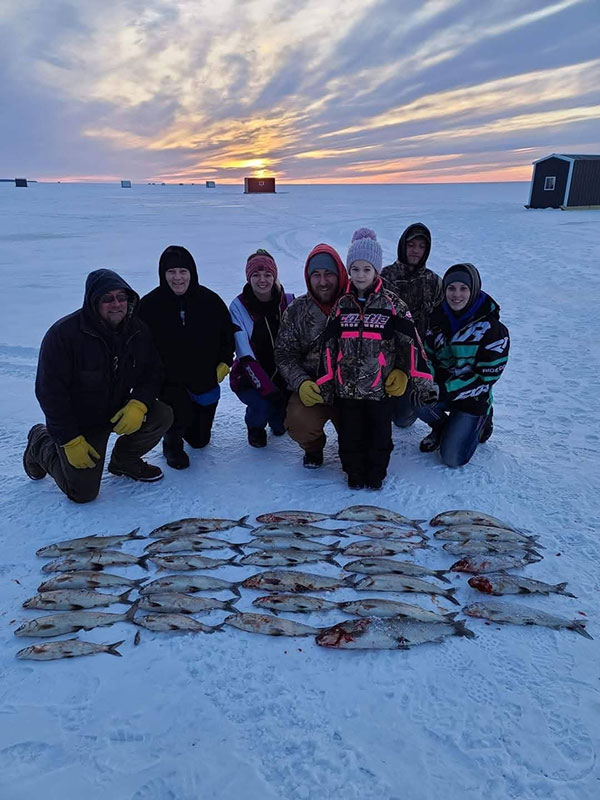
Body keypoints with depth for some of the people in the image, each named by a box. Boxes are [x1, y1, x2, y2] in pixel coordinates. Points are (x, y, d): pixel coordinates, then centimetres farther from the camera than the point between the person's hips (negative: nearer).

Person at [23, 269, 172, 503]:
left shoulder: (138, 331, -8)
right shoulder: (63, 334, -23)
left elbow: (152, 373, -1)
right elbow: (50, 391, -20)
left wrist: (139, 404, -23)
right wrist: (71, 441, -21)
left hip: (120, 411, 5)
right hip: (79, 423, -4)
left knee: (162, 416, -19)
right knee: (83, 493, -4)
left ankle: (124, 460, 8)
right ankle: (41, 444, 23)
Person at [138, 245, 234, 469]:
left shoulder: (210, 300, -6)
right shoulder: (150, 304, -10)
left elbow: (227, 335, 6)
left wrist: (224, 364, -3)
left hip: (204, 380, 3)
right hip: (168, 381, -2)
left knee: (200, 439, 11)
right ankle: (171, 442, 7)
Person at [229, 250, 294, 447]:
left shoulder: (288, 302, -2)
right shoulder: (239, 307, -9)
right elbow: (245, 355, -16)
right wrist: (266, 387, -27)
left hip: (283, 375, 2)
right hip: (250, 378, -2)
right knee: (262, 406, -30)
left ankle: (276, 421, 23)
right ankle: (255, 427, 9)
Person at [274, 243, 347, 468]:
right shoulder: (297, 310, 2)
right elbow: (284, 353, 3)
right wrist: (301, 383, -14)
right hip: (312, 388, 0)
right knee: (299, 423, -26)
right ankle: (313, 447, 15)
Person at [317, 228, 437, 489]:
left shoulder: (392, 304, -4)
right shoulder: (342, 306, 5)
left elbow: (411, 342, -5)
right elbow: (329, 346, 8)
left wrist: (420, 380, -11)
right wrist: (326, 382, 5)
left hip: (381, 384, -2)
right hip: (347, 386, 2)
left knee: (379, 431, 11)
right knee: (350, 432, 11)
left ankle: (376, 471, 31)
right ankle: (354, 471, 30)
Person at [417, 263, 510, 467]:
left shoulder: (492, 329, -17)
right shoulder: (438, 316, -3)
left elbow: (486, 377, -17)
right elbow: (426, 354, 3)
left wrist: (446, 391, -27)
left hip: (472, 399, -3)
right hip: (440, 387, 4)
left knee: (452, 459, -8)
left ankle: (479, 422, 23)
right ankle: (440, 426, 6)